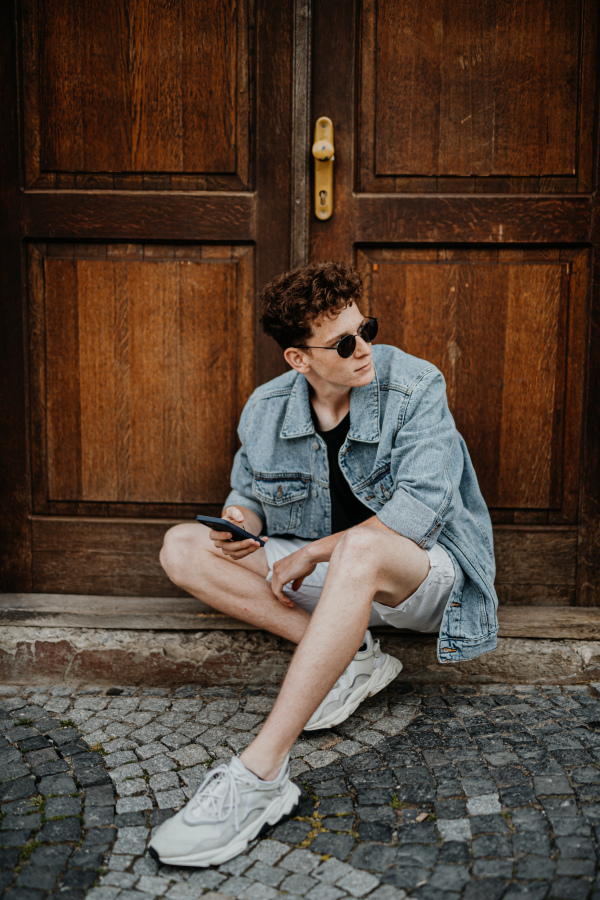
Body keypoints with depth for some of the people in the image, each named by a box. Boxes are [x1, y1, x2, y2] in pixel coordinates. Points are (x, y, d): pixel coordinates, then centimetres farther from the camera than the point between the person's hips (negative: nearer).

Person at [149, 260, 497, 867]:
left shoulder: (416, 389, -15)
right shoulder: (266, 410, -2)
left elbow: (421, 510, -23)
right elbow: (247, 492, 13)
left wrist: (311, 553, -21)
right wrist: (239, 522, -13)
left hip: (425, 572, -5)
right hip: (325, 573, 6)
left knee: (360, 550, -43)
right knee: (182, 549, -9)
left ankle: (258, 775, -43)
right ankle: (349, 658, -16)